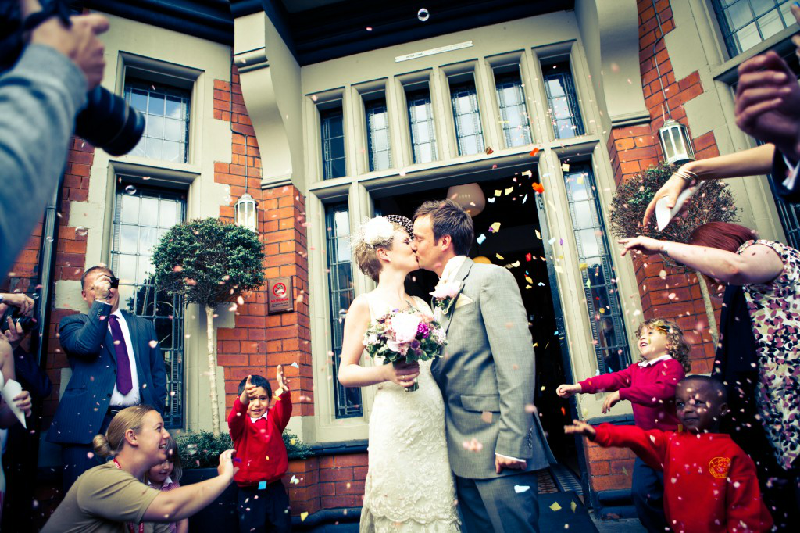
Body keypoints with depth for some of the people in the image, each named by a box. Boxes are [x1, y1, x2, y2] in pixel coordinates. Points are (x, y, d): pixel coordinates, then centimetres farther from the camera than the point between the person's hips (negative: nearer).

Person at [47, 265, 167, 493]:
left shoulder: (143, 325, 18)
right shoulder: (73, 323, 10)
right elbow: (87, 345, -15)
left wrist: (156, 414, 6)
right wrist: (100, 301, -9)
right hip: (88, 423, -2)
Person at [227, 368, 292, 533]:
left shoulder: (273, 418, 3)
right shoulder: (241, 422, -3)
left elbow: (284, 411, -17)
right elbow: (234, 420, -26)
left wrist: (284, 394, -42)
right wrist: (243, 400, -49)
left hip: (274, 488, 2)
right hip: (248, 490, -2)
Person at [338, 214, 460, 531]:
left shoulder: (421, 304, 16)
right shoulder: (365, 305, 0)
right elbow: (345, 372, -3)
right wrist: (386, 374, -18)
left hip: (436, 421, 5)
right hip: (397, 424, -5)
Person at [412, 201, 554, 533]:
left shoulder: (491, 278, -8)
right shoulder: (443, 296, 17)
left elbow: (517, 360, -17)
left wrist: (511, 443, -21)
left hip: (496, 444, -8)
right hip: (462, 449, 8)